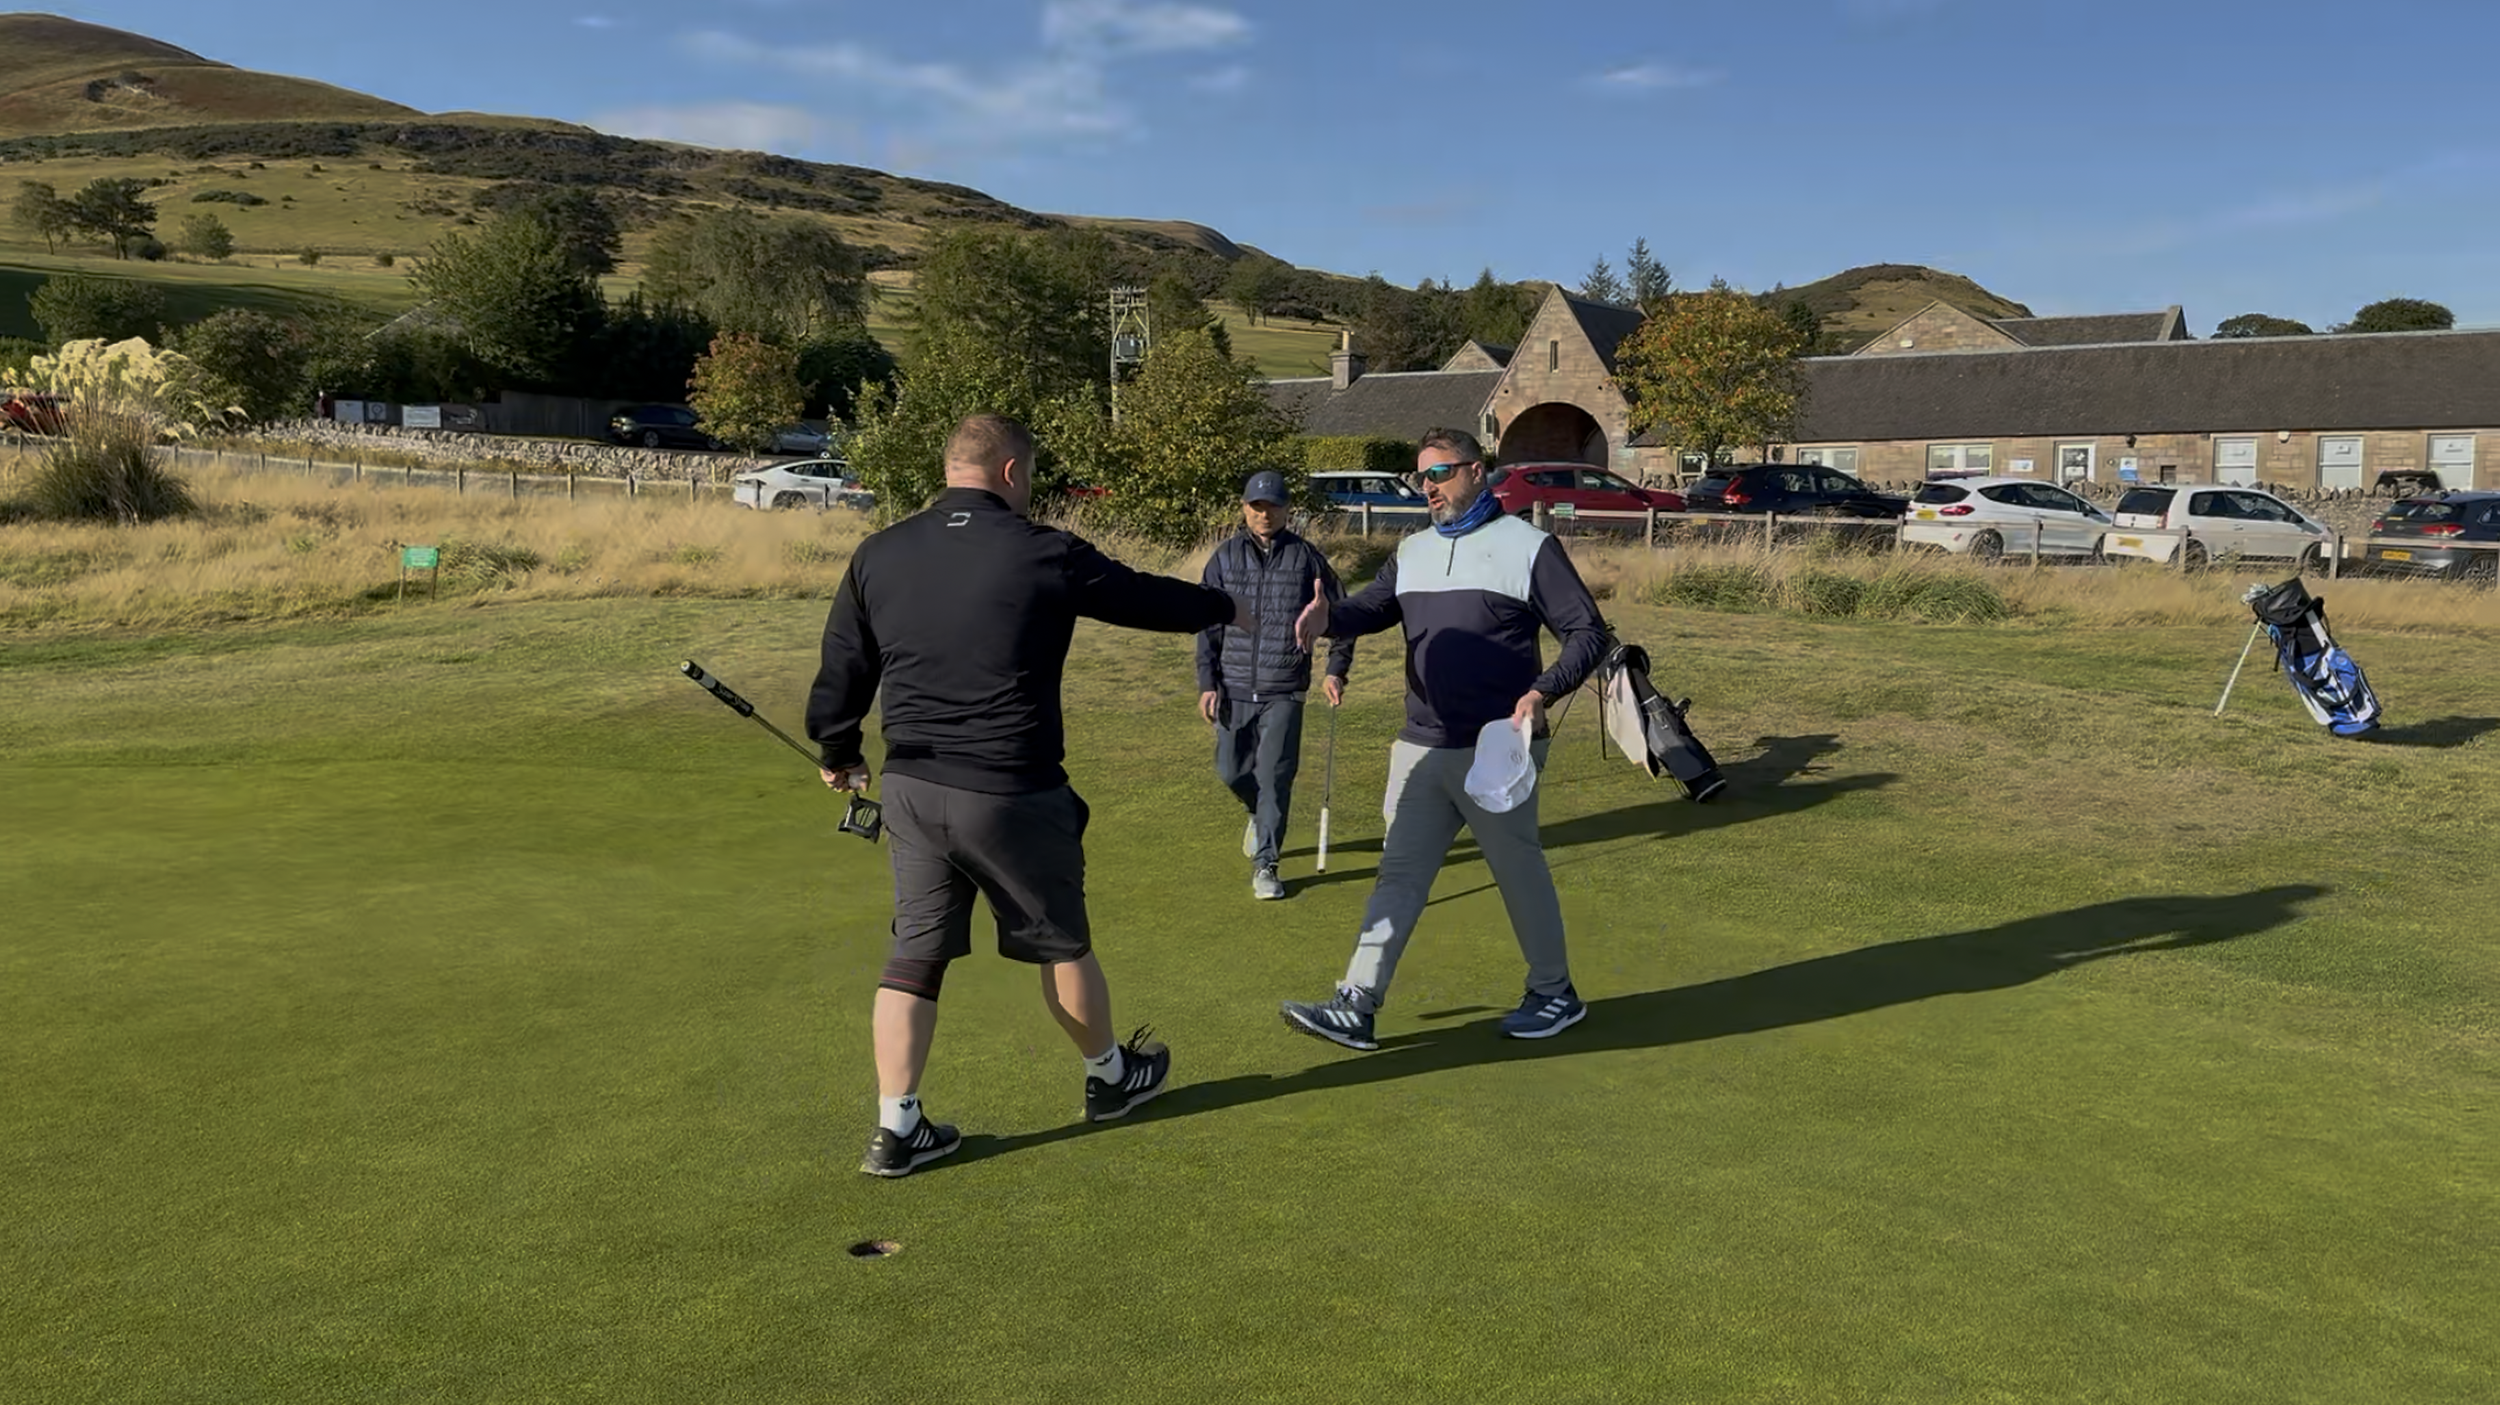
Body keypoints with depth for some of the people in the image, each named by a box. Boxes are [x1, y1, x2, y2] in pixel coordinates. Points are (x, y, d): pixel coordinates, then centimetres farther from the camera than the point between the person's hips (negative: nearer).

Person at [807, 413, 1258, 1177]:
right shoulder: (1043, 555, -9)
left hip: (911, 787, 4)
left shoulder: (878, 555, 2)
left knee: (915, 952, 12)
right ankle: (1110, 1076, 36)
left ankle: (897, 1129, 13)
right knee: (1062, 941, 16)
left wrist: (839, 754, 23)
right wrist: (1227, 608, 22)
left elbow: (842, 672, 6)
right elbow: (1146, 598, 4)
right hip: (1012, 795, -4)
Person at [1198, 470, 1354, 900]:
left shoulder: (1305, 557, 0)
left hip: (1284, 690, -2)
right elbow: (1208, 626, 5)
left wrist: (1336, 670, -2)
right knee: (1232, 771, 9)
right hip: (1234, 687, 2)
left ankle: (1265, 863, 6)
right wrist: (1207, 682, -2)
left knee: (1274, 777, -5)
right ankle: (1259, 815, 41)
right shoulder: (1225, 557, 4)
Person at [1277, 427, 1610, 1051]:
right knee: (1398, 876, 4)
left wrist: (1544, 691, -21)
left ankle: (1555, 994, 27)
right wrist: (1330, 617, -21)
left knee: (1521, 873, 8)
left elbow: (1588, 634, -5)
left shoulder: (1527, 546, -4)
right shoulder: (1412, 551, 14)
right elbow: (1371, 609, 2)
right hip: (1421, 748, 5)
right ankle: (1356, 1007, 5)